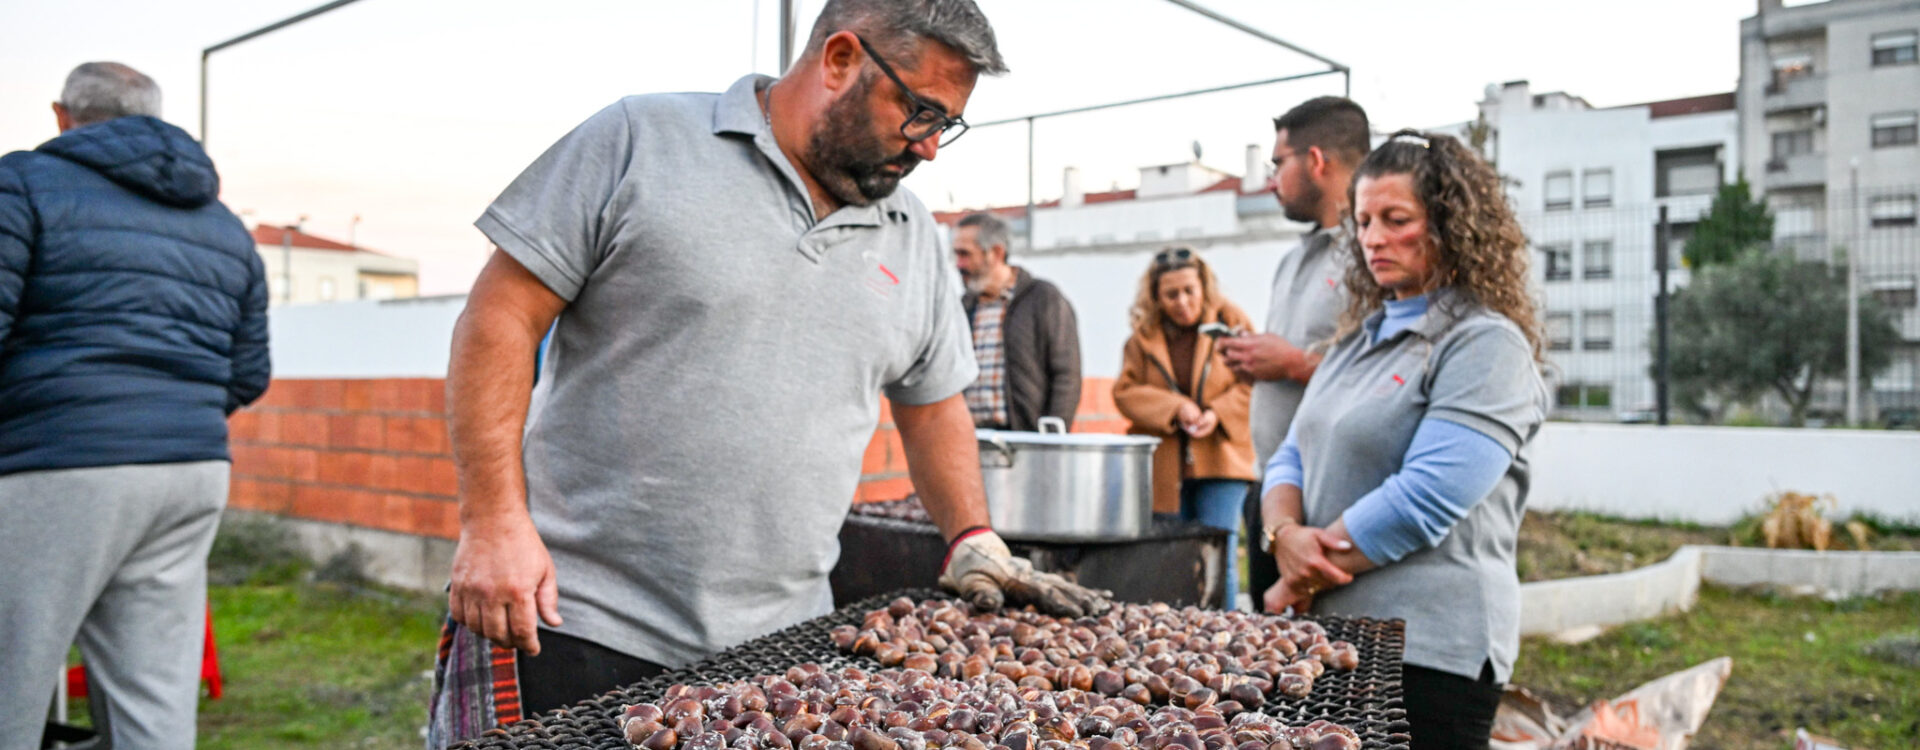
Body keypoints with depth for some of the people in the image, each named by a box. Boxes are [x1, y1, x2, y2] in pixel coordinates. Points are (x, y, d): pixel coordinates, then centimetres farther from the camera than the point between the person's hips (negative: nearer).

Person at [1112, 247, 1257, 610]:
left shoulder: (1231, 322, 1)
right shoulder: (1143, 335, 6)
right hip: (1164, 467, 2)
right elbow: (1126, 391, 1)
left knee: (1218, 559, -5)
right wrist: (1174, 407, -13)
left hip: (1220, 460, -2)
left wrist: (1218, 414, -16)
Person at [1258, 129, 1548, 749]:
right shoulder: (1361, 337, 15)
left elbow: (1423, 500, -20)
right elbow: (1292, 459, 12)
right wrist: (1286, 534, -9)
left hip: (1429, 654, -7)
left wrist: (1305, 584, -13)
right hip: (1330, 637, 7)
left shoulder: (1487, 346, -10)